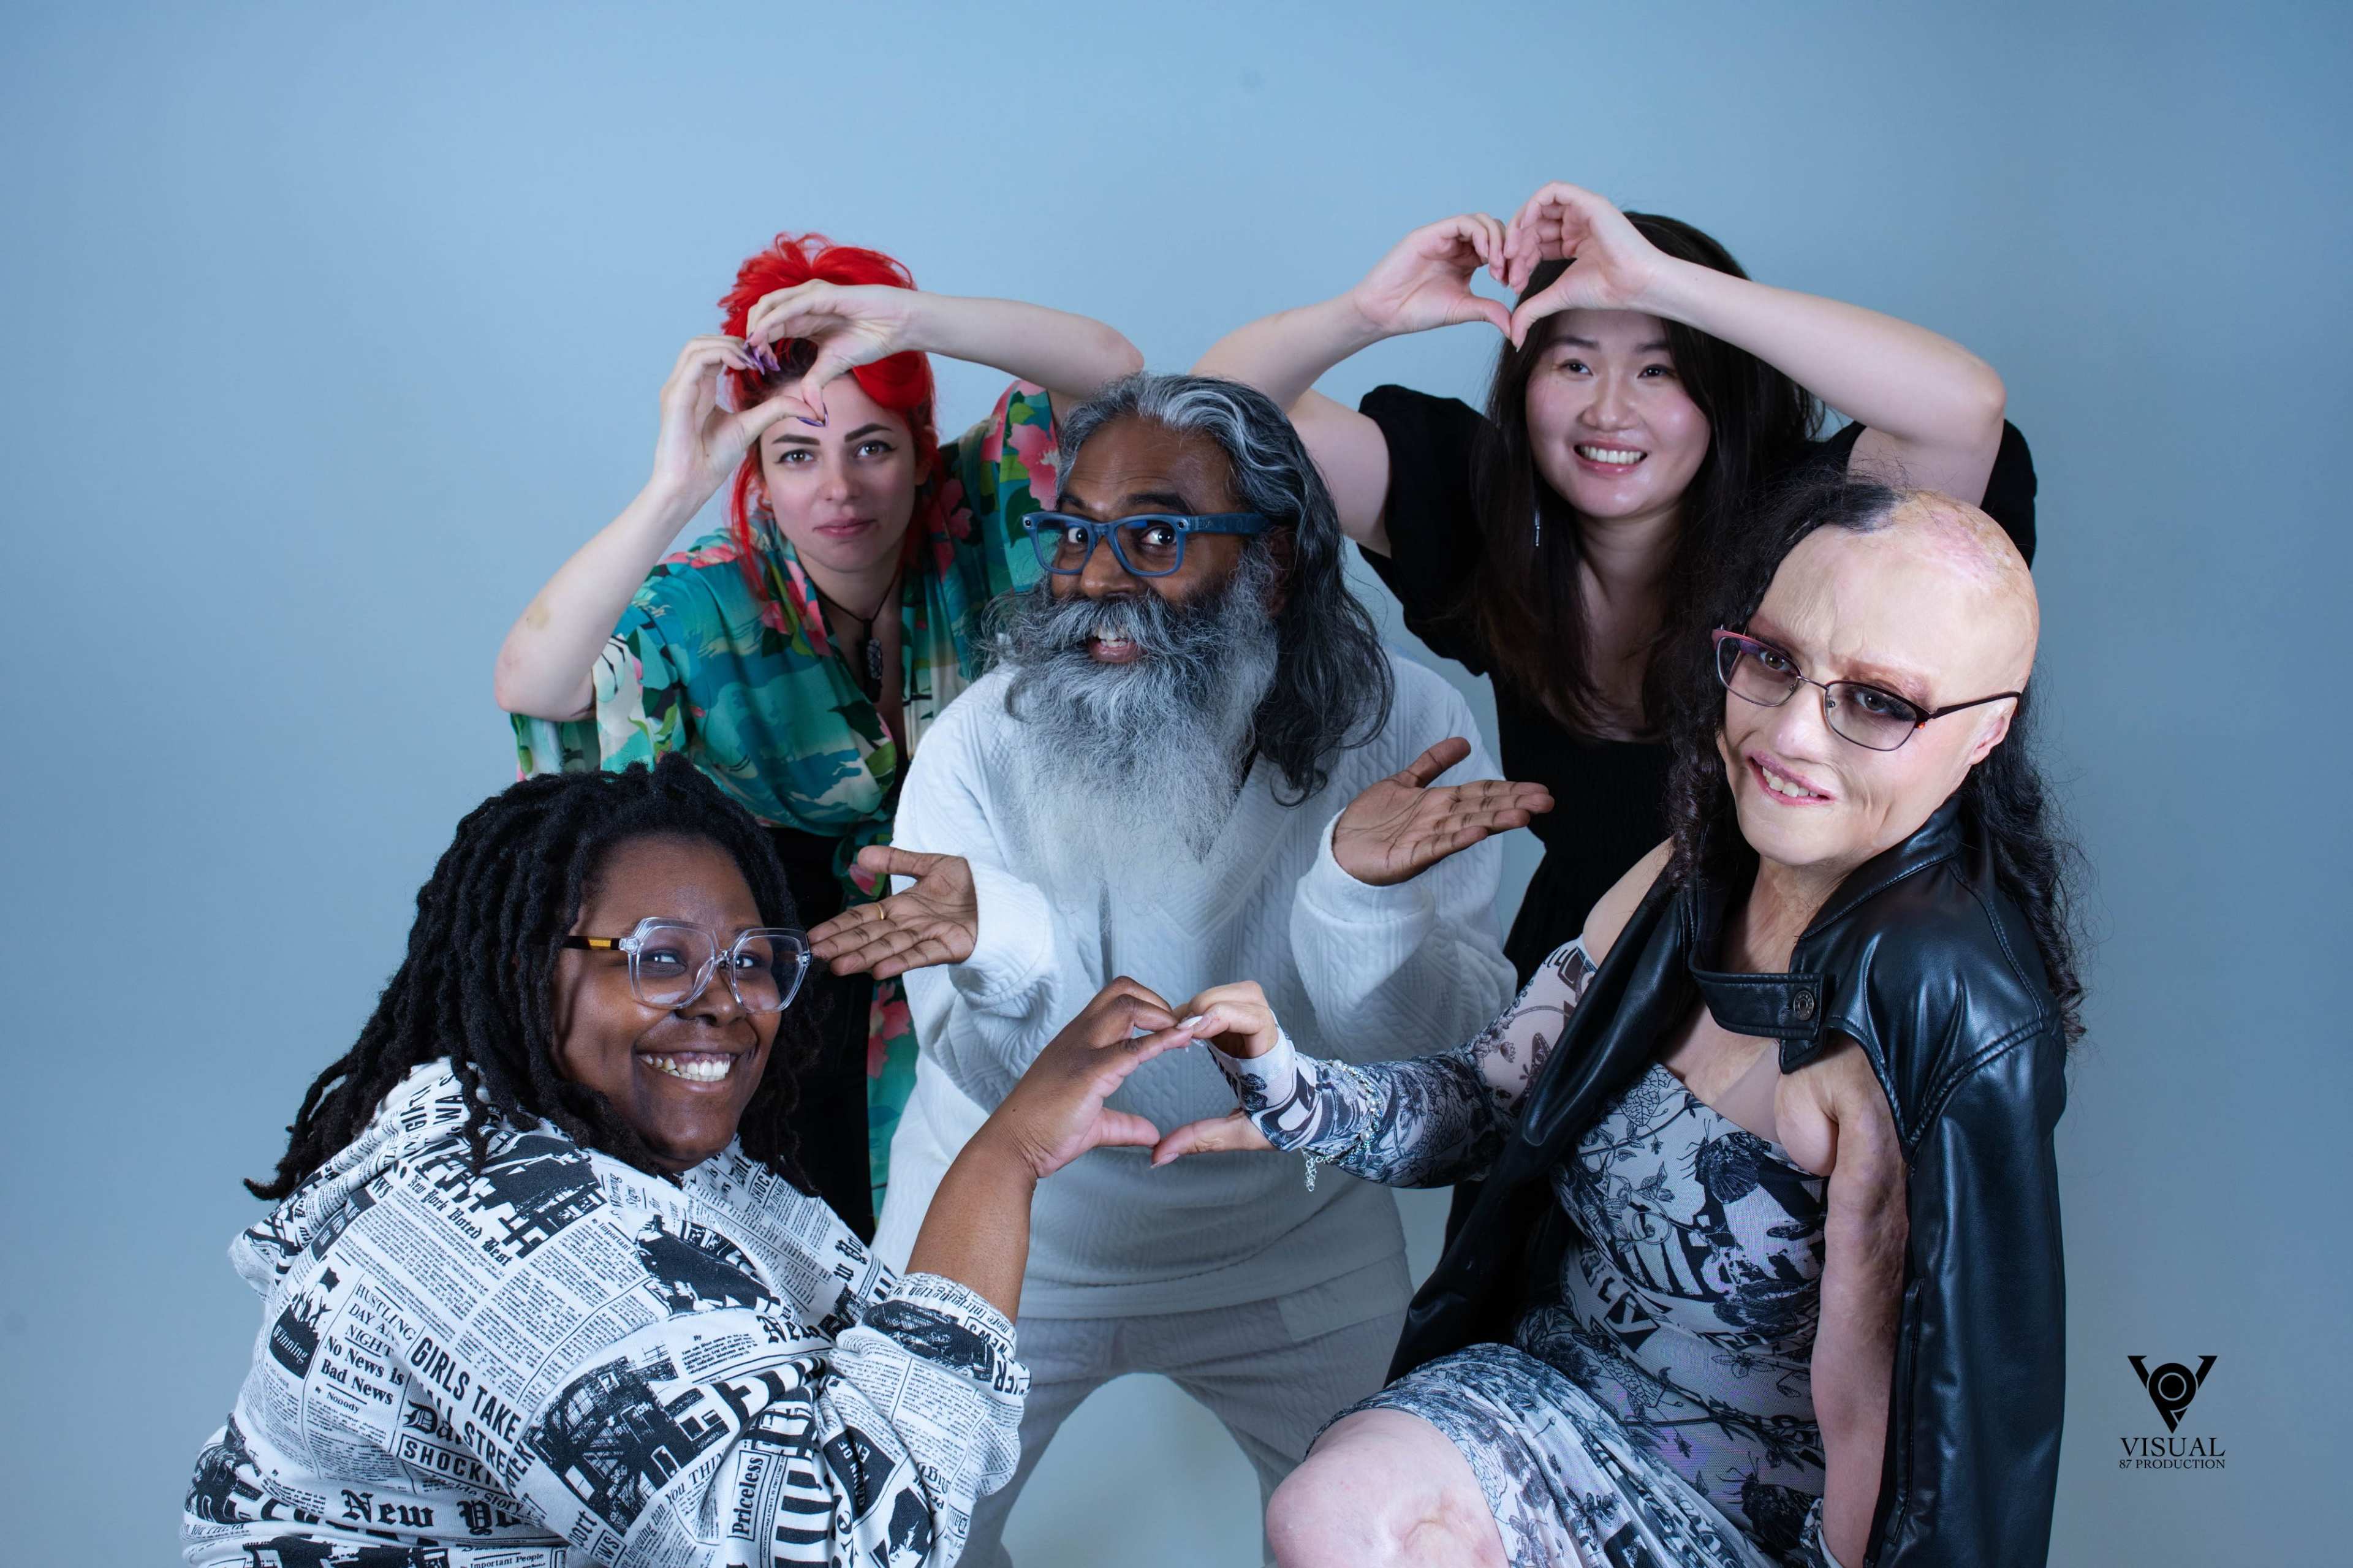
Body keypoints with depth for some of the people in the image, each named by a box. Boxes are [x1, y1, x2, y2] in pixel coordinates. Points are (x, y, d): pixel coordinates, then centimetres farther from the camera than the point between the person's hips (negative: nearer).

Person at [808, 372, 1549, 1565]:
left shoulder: (1405, 730, -17)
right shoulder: (983, 741, -16)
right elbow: (1001, 1081, -20)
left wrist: (1362, 890, -39)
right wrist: (1002, 955, -42)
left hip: (1292, 1276, 0)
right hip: (1002, 1260, 0)